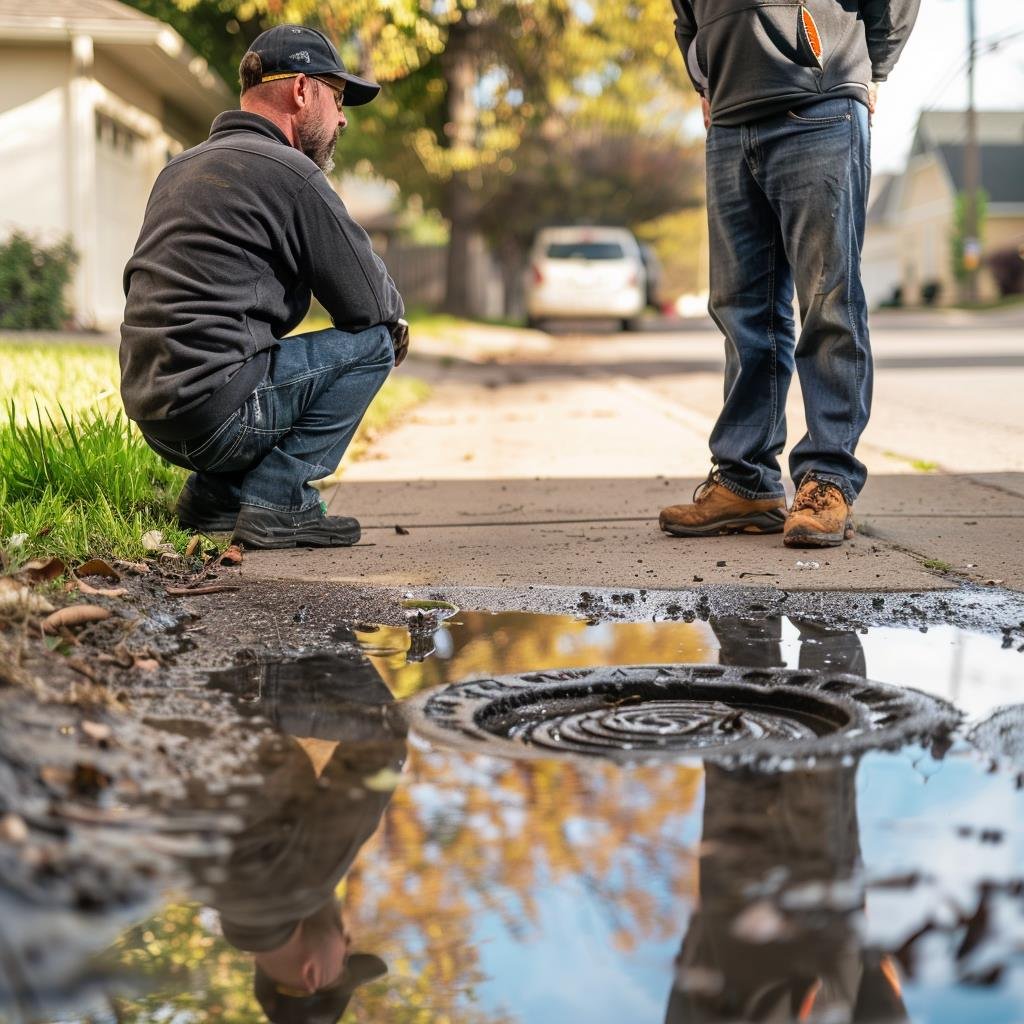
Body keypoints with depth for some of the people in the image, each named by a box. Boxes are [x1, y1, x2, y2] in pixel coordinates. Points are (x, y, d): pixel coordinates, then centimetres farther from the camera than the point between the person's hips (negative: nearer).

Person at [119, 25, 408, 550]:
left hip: (153, 414, 9)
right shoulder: (289, 172, -8)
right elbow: (371, 303, -7)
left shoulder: (180, 168, 19)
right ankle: (277, 498, -3)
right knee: (371, 342, 1)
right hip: (216, 411, -9)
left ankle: (216, 493, 15)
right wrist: (394, 317, 18)